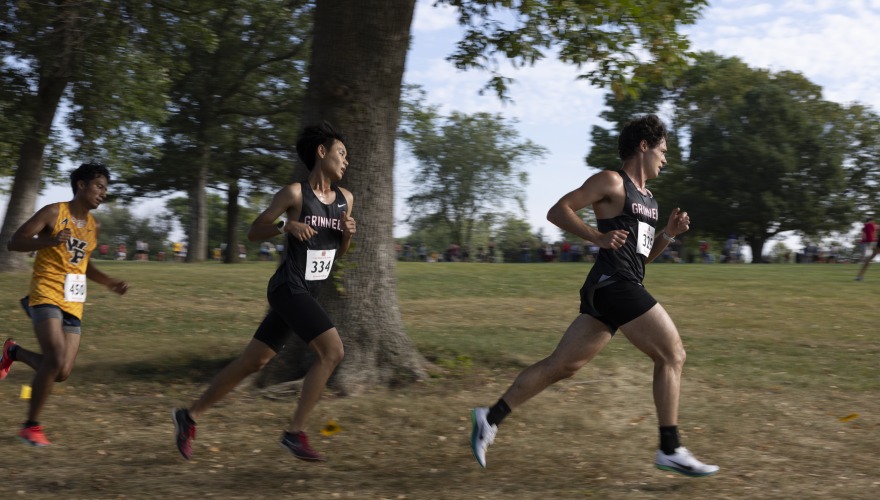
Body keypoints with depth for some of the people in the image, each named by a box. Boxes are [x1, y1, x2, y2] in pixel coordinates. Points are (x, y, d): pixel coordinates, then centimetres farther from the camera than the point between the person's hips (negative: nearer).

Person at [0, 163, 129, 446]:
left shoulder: (94, 227, 12)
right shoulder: (53, 213, -7)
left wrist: (108, 282, 11)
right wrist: (49, 241, -25)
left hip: (73, 304, 6)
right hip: (46, 297, -6)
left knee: (62, 373, 0)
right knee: (56, 361, -22)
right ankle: (31, 425, -5)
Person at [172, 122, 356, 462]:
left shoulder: (345, 199, 11)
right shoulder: (296, 194, -9)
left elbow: (339, 253, 20)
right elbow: (253, 232, -2)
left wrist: (348, 234, -1)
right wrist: (286, 226, -19)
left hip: (307, 294, 8)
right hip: (289, 289, -8)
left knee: (253, 361, 11)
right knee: (332, 351, -19)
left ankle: (190, 415, 24)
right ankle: (295, 433, -11)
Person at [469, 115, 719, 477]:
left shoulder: (647, 198, 24)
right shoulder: (612, 182, -3)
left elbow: (644, 255, 29)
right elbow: (557, 211, -8)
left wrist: (669, 233, 12)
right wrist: (598, 237, -18)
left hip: (616, 289, 9)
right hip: (614, 284, -9)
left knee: (561, 365, 7)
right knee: (672, 355, -6)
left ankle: (490, 419, 9)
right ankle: (670, 450, -3)